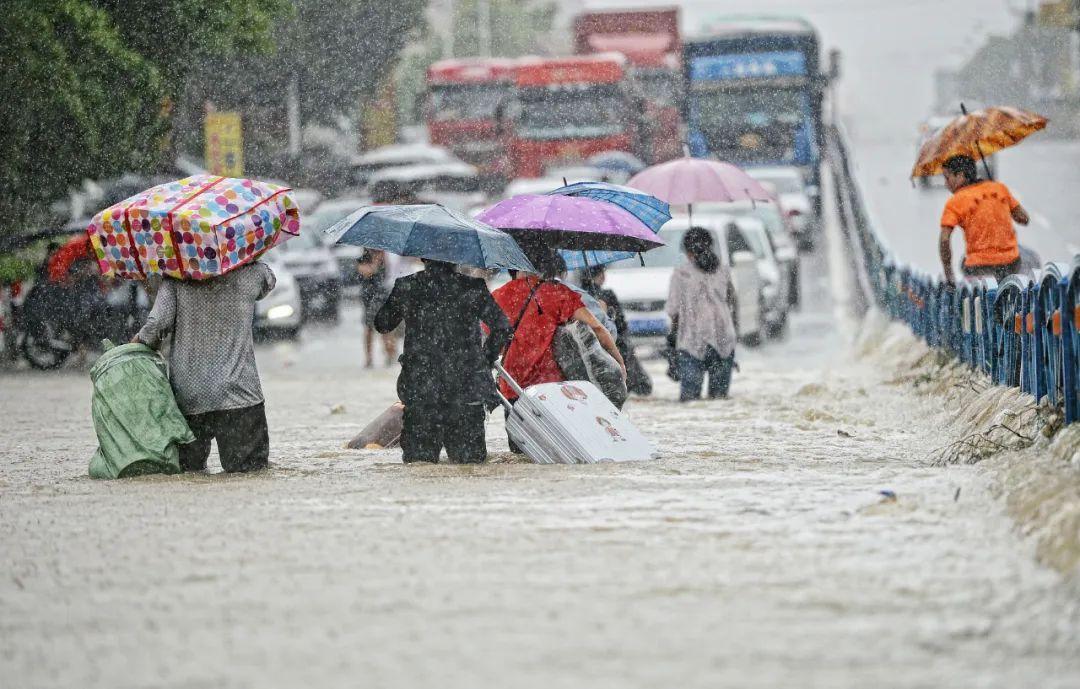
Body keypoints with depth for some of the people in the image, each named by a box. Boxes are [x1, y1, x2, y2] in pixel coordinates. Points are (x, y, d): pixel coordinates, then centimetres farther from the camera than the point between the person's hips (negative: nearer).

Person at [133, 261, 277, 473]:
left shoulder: (176, 279, 0)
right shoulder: (249, 273, 1)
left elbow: (159, 322, -8)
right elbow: (269, 280, 24)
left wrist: (141, 340, 12)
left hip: (187, 393, 1)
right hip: (236, 391, -1)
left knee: (189, 467, 13)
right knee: (248, 466, 1)